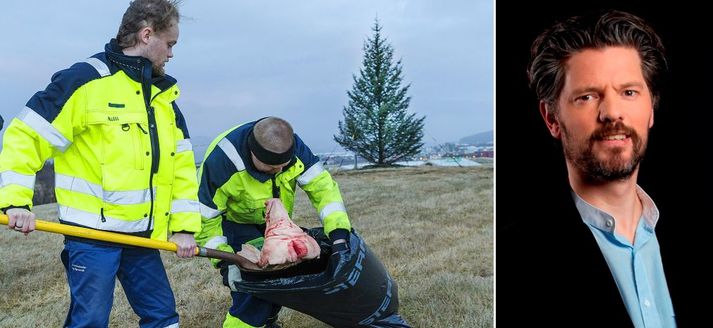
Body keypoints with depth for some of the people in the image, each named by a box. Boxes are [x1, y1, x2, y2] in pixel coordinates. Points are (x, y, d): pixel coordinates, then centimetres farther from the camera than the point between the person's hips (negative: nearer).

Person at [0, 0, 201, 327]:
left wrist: (185, 226, 4)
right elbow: (26, 135, -12)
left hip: (142, 234, 7)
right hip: (92, 232, -6)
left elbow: (181, 164, 10)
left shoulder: (163, 94, 11)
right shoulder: (86, 80, -11)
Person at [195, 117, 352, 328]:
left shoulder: (292, 147, -28)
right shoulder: (222, 162, -39)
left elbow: (321, 185, -30)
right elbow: (205, 217, -29)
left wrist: (338, 233, -41)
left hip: (272, 220, 5)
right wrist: (224, 260, -34)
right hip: (234, 221, -5)